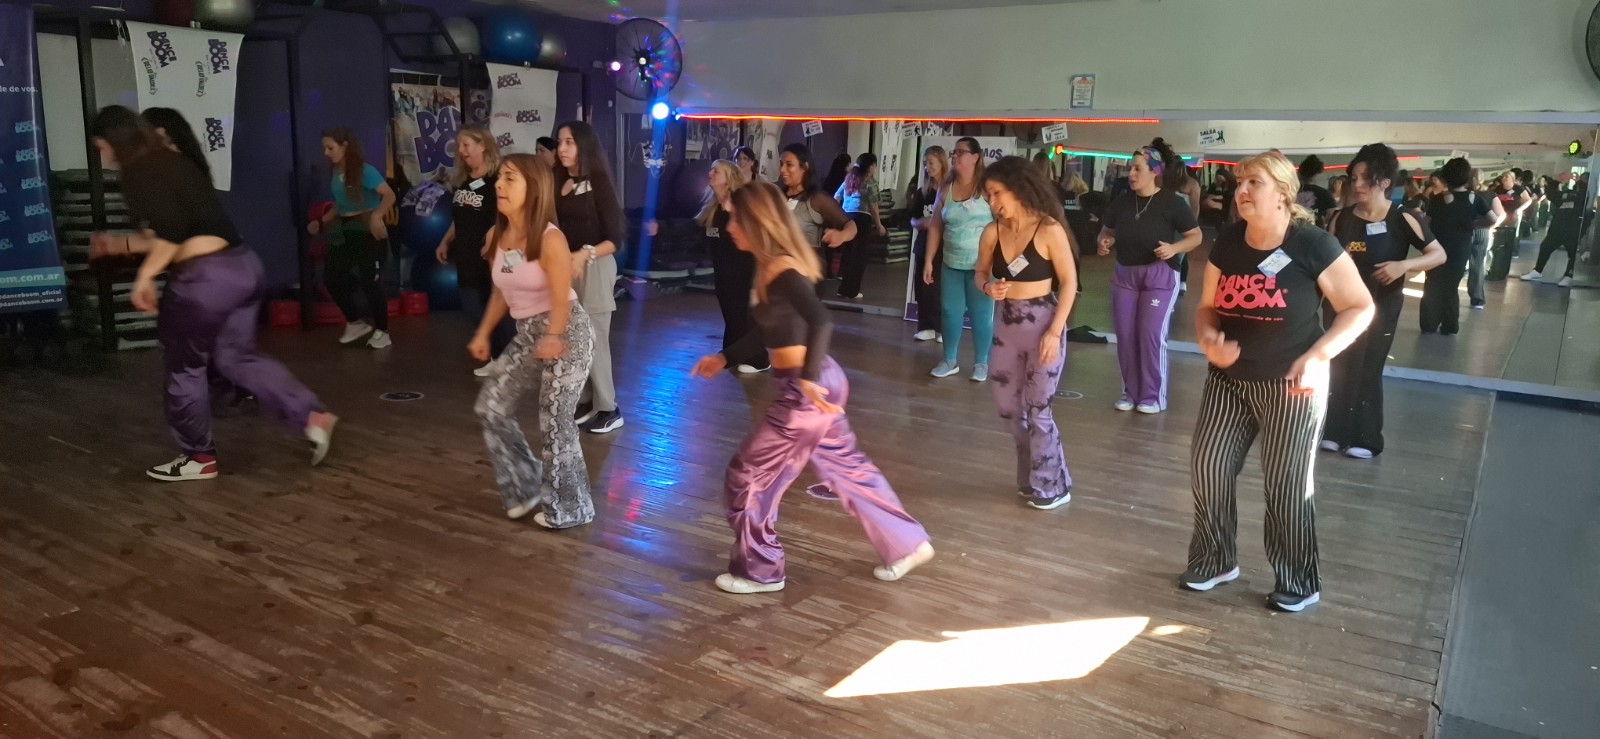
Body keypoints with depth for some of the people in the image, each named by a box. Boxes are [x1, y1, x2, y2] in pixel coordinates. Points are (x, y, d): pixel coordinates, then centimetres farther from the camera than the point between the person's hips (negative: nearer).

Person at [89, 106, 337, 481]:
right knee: (237, 356, 18)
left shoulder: (139, 172, -8)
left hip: (204, 278, -9)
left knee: (184, 367, 10)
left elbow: (170, 229, -21)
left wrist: (145, 274, -14)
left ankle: (199, 457, 23)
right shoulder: (171, 161, 21)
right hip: (242, 266, 9)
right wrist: (121, 245, 37)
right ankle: (313, 417, 5)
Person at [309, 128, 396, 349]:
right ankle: (356, 323, 22)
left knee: (370, 281, -3)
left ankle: (382, 332, 12)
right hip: (345, 232, 8)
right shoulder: (336, 173, 7)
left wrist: (376, 217, -35)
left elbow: (389, 195, -22)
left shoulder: (365, 171, -14)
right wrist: (322, 223, 11)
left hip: (368, 231, -8)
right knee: (332, 277, 5)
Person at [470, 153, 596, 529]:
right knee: (491, 407, 9)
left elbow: (561, 299, -25)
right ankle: (527, 486, 26)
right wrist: (483, 333, 16)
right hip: (527, 334, 8)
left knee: (554, 423, -3)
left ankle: (567, 508, 16)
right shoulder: (495, 237, 2)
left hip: (566, 332, -8)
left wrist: (552, 338, -41)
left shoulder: (550, 239, -20)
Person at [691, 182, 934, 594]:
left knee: (749, 475, 4)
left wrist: (809, 377, -36)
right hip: (820, 382, 10)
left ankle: (759, 572, 19)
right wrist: (725, 359, 26)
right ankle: (907, 545, 31)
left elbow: (820, 320, -34)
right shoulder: (772, 265, 11)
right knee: (846, 468, 20)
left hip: (805, 390, -10)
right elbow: (770, 331, 23)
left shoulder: (781, 270, -19)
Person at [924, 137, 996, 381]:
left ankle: (981, 363, 15)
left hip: (981, 264, -4)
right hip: (950, 263, 5)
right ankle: (950, 360, 21)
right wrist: (928, 260, 7)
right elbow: (936, 226, 10)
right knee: (949, 311, 9)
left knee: (981, 314, 3)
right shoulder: (945, 188, 7)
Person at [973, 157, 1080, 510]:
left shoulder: (1049, 229, -15)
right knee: (1007, 406, 13)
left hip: (1043, 324, -5)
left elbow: (1069, 282, -11)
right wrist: (989, 288, -13)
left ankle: (1052, 487, 17)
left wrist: (1055, 331, -16)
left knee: (1036, 409, -1)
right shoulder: (992, 232, -3)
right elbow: (981, 273, 11)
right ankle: (1032, 477, 34)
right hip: (1007, 324, 6)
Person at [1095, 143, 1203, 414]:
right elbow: (1106, 230, 16)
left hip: (1160, 275, -5)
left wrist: (1174, 248, -22)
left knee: (1151, 335, -8)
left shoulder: (1171, 202, -9)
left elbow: (1196, 236, -5)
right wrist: (1104, 242, -6)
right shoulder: (1121, 202, 3)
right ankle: (1130, 392, 18)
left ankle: (1153, 396, 5)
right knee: (1125, 335, 5)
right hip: (1124, 274, 5)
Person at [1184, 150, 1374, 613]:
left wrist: (1317, 355, -21)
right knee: (1207, 467, 5)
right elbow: (1207, 308, 10)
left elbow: (1360, 307, -8)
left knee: (1286, 484, 3)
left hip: (1290, 385, -5)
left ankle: (1298, 584, 22)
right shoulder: (1226, 244, 0)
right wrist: (1209, 339, -12)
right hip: (1229, 379, 5)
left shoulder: (1313, 245, -14)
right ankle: (1215, 561, 26)